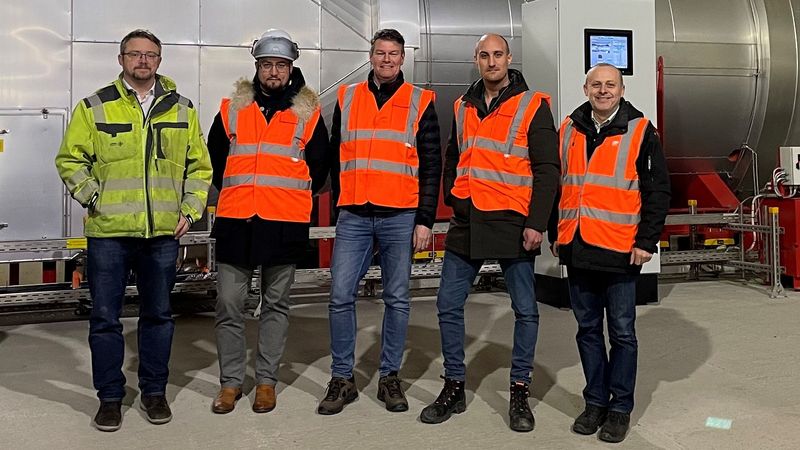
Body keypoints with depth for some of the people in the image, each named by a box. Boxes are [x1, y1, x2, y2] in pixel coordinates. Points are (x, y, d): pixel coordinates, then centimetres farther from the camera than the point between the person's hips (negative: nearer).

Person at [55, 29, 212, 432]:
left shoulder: (181, 109, 9)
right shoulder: (95, 107, 4)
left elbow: (199, 166, 12)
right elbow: (70, 160, 6)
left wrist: (190, 210, 3)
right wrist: (93, 197, -6)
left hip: (163, 233, 2)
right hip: (108, 232, -1)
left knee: (158, 314, 11)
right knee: (105, 317, 4)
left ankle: (154, 391, 25)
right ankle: (110, 396, 19)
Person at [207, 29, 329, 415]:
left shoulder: (308, 113, 5)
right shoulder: (231, 108, 9)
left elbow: (318, 168, 12)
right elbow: (214, 159, 18)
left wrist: (291, 197, 10)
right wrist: (236, 193, 14)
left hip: (285, 224, -1)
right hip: (236, 222, 1)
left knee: (276, 304, 8)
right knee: (229, 304, 3)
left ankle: (266, 380, 19)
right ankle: (230, 381, 16)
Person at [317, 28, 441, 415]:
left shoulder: (420, 102, 5)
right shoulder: (347, 98, 11)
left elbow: (431, 166, 2)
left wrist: (425, 220, -4)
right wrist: (341, 202, 13)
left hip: (401, 218, -1)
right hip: (354, 217, 2)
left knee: (397, 300, 5)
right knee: (341, 296, -1)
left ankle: (389, 377, 18)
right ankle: (342, 379, 12)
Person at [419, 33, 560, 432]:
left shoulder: (533, 106, -3)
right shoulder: (463, 107, 13)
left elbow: (547, 169, -7)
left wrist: (537, 223, -13)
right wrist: (453, 199, 11)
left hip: (513, 223, -4)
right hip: (466, 222, 4)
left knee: (525, 310, 4)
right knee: (448, 305, 5)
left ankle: (520, 392, 19)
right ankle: (454, 388, 19)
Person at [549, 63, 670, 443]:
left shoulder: (640, 132, -2)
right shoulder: (569, 131, 10)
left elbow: (657, 190, -3)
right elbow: (555, 185, 15)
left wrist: (646, 241, -9)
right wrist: (556, 234, 12)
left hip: (620, 251, -4)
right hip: (577, 250, 4)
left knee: (622, 332, 5)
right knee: (588, 329, 12)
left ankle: (621, 407, 18)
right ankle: (596, 401, 25)